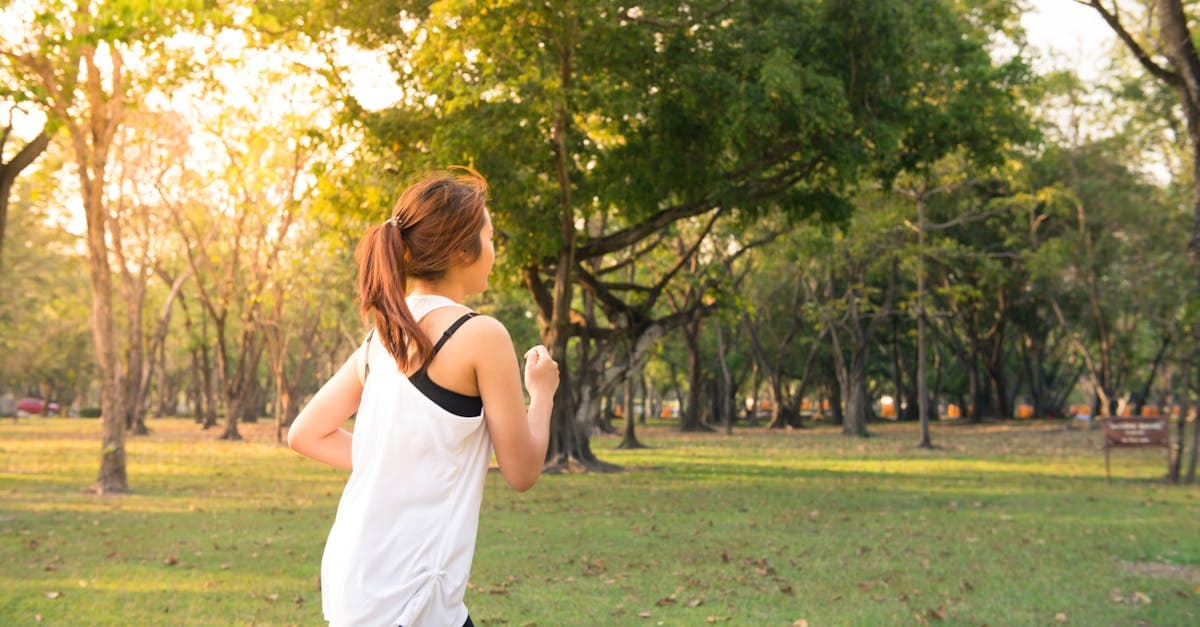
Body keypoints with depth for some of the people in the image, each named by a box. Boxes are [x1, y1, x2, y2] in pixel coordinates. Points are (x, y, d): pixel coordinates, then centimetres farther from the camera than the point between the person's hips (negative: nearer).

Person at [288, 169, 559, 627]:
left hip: (359, 576, 8)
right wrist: (542, 391, 10)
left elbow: (305, 435, 15)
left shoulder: (382, 336, 9)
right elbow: (522, 471, -6)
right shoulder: (481, 335, -12)